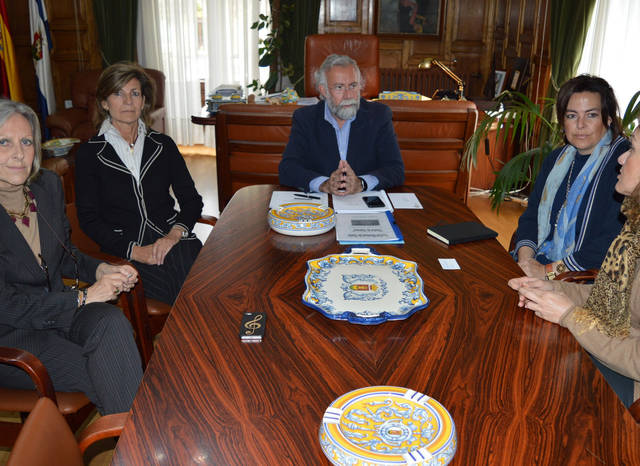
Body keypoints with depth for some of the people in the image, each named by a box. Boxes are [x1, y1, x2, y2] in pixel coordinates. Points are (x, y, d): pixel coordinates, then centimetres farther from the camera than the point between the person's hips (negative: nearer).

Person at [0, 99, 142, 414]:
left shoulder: (48, 185, -1)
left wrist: (100, 270, -5)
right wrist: (83, 297, -17)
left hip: (55, 308, 5)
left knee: (112, 323, -26)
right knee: (105, 376, -24)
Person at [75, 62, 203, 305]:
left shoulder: (163, 144, 15)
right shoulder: (90, 153, 7)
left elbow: (192, 200, 11)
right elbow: (88, 218, 2)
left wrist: (175, 234, -9)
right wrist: (133, 250, -13)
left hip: (173, 238, 3)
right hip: (123, 252, -2)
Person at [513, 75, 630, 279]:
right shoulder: (556, 158, 13)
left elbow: (614, 243, -18)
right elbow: (531, 214, 12)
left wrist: (550, 270, -19)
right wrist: (525, 258, -8)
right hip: (540, 261, 6)